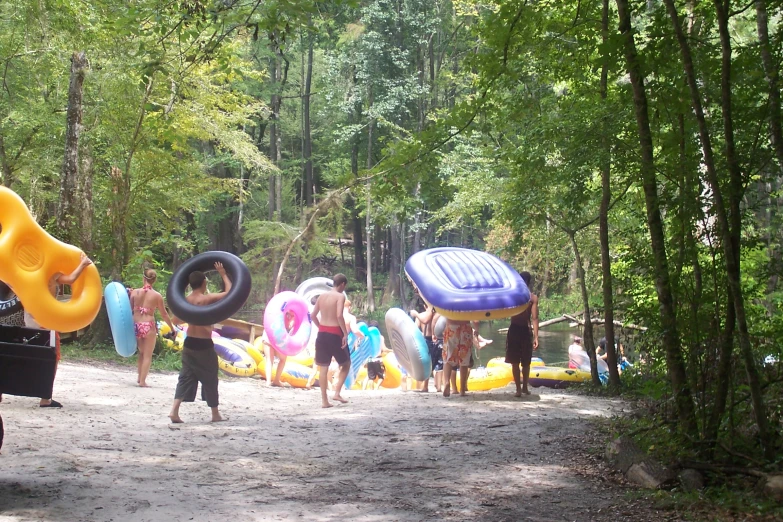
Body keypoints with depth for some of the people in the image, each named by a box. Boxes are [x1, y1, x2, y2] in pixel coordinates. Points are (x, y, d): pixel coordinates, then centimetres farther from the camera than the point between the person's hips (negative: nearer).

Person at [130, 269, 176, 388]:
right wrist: (172, 328, 13)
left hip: (136, 324, 3)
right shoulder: (157, 296, -5)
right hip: (149, 326, -3)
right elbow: (164, 314, 2)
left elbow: (130, 309, 6)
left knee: (141, 353, 23)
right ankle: (142, 381, 4)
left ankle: (140, 377, 26)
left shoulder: (135, 292, 0)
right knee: (148, 355, 7)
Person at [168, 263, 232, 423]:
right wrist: (223, 274, -1)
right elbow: (230, 292, -9)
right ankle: (215, 414, 18)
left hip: (189, 343, 5)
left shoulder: (187, 299, 3)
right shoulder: (208, 298, -15)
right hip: (204, 345, -5)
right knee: (210, 379, 8)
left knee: (186, 377, 8)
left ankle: (175, 410, -5)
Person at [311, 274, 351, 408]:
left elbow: (313, 315, 11)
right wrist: (345, 333, -16)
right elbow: (339, 315, -22)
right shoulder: (340, 296, -9)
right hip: (335, 334, -6)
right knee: (346, 364, 13)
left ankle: (324, 400, 8)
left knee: (323, 368, 8)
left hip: (322, 334, 6)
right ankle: (337, 393, 2)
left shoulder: (322, 296, 10)